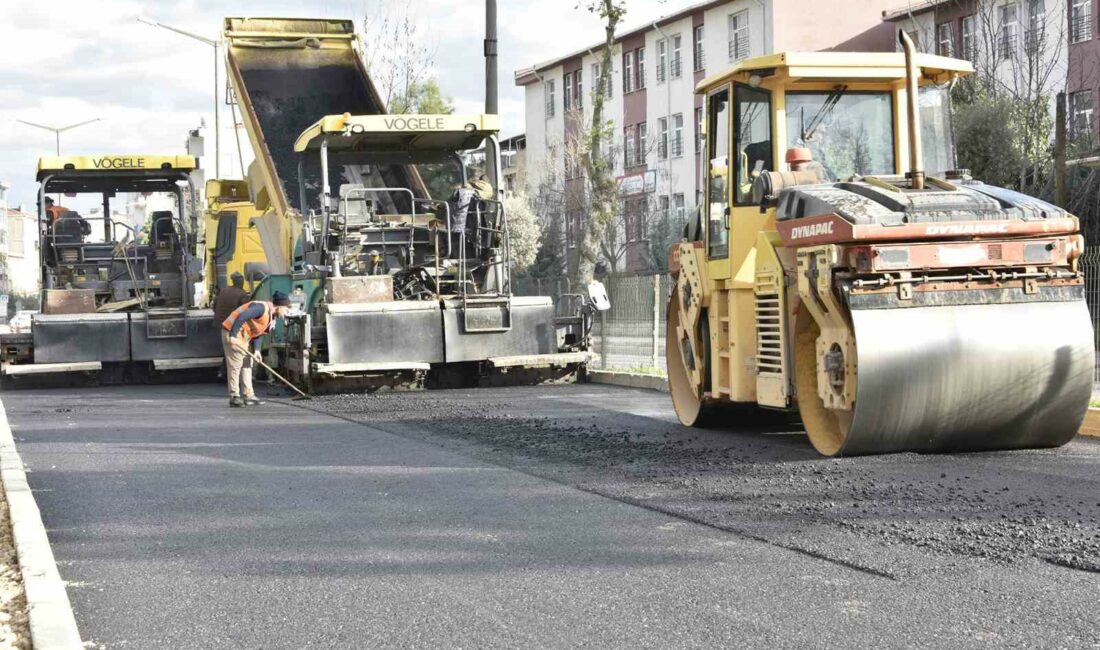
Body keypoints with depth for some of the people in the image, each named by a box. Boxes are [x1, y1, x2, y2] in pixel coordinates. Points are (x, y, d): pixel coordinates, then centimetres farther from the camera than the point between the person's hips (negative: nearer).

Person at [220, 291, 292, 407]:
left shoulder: (272, 318, 9)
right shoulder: (262, 307, -21)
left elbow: (258, 334, 8)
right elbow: (241, 316, -30)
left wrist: (256, 350, -8)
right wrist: (233, 335, -30)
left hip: (244, 337, 10)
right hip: (233, 333, -10)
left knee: (247, 365, 10)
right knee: (235, 365, -8)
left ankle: (248, 396, 12)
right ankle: (234, 397, -5)